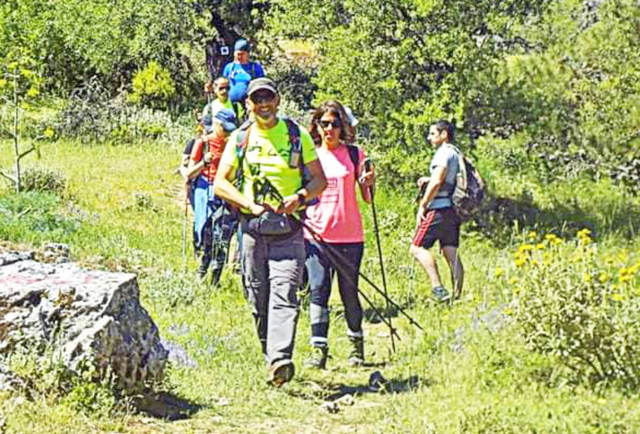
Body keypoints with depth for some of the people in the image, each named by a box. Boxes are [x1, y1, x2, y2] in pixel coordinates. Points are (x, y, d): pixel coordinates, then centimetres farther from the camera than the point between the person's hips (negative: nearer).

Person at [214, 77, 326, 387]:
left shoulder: (297, 135, 6)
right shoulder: (240, 139, 10)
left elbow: (320, 179, 8)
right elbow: (220, 184, 7)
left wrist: (300, 196, -13)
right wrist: (250, 204, -8)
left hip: (288, 230, -3)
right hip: (252, 229, 3)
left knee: (284, 294, -17)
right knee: (259, 301, 5)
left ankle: (281, 360, -29)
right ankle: (270, 356, 19)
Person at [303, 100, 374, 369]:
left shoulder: (354, 155, 4)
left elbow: (367, 198, 3)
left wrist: (368, 183, -17)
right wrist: (303, 219, -1)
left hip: (349, 236, -1)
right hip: (316, 235, 1)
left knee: (349, 292, 5)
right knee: (318, 291, -5)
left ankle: (357, 346, 22)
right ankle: (319, 349, -5)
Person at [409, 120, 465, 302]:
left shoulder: (443, 152, -8)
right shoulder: (457, 154, 20)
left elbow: (437, 181, -17)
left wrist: (423, 205, -12)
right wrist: (429, 180, 19)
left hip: (440, 208, -9)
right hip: (454, 210, 9)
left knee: (418, 247, -9)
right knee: (451, 253, 6)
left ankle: (438, 288, -20)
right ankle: (457, 295, 1)